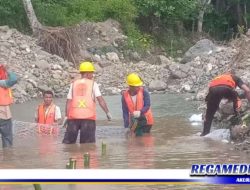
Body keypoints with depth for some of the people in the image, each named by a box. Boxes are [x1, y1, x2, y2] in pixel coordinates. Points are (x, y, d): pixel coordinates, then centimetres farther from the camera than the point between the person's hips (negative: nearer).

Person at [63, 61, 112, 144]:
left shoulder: (74, 84, 11)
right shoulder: (93, 84, 4)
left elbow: (69, 101, 6)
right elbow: (100, 100, -4)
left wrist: (66, 116, 8)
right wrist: (107, 112, 1)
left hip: (73, 116, 2)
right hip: (88, 116, -2)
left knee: (68, 141, 6)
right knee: (88, 143, 0)